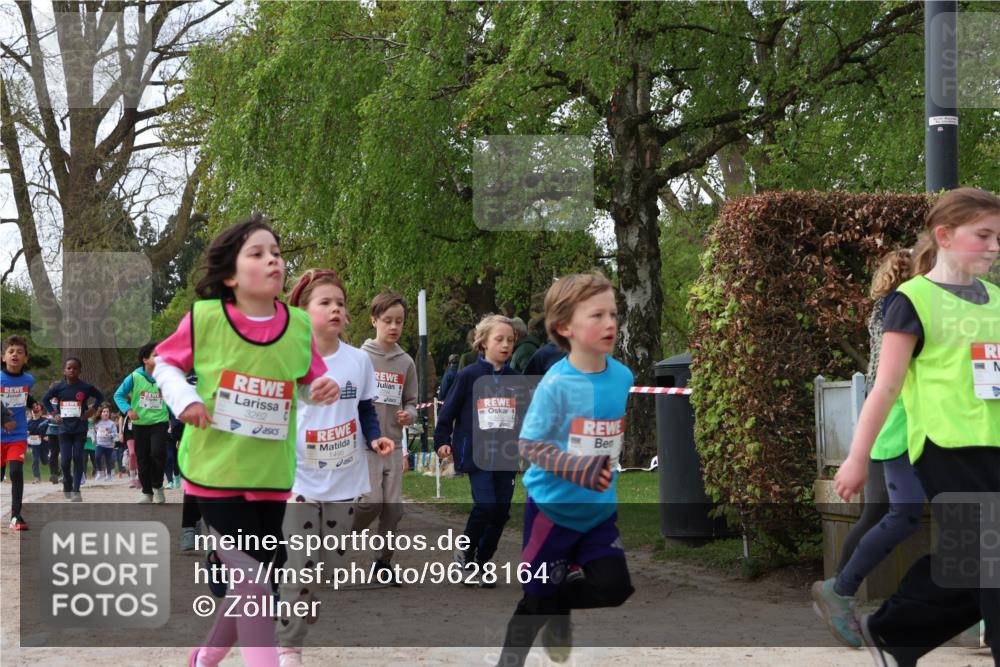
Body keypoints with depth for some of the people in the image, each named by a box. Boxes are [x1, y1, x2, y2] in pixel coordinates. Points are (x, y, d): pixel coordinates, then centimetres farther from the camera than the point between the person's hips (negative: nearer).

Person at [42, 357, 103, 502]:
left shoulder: (86, 387, -5)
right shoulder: (58, 387, -1)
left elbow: (100, 397, 9)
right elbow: (45, 400, 13)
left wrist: (92, 410, -1)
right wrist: (54, 414, 4)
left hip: (80, 429, -1)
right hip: (64, 429, 1)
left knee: (78, 458, -5)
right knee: (65, 460, -1)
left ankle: (76, 490, -1)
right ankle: (67, 483, 26)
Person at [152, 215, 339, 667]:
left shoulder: (299, 325, -3)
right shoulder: (205, 318, -11)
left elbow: (310, 382, 11)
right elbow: (164, 362, 4)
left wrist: (324, 389, -11)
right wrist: (183, 399, -13)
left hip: (271, 477, 4)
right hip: (215, 473, -4)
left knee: (246, 591, 16)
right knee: (255, 590, -12)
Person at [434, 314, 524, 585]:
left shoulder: (516, 379, 9)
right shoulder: (469, 376, -3)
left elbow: (527, 415, 18)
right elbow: (449, 409, 1)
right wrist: (442, 441, -4)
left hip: (508, 455, 5)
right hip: (477, 453, -5)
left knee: (501, 511, 3)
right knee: (486, 505, -16)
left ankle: (482, 562, 17)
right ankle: (465, 552, 7)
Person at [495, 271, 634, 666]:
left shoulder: (623, 376, -5)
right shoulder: (556, 384, -21)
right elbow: (529, 445, -20)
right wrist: (577, 469, -30)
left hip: (600, 508, 5)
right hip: (553, 506, -4)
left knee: (615, 587, -4)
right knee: (537, 597, 7)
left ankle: (561, 608, 26)